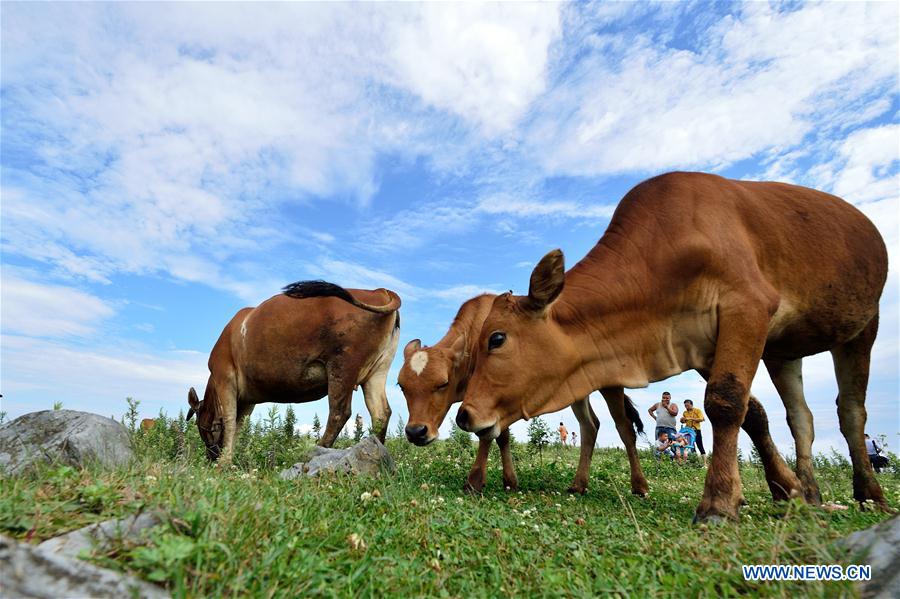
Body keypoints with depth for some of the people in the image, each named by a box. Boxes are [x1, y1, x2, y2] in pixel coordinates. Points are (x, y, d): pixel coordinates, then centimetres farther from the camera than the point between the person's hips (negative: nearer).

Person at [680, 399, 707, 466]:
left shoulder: (697, 410, -1)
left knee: (700, 446, -6)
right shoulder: (685, 412, 11)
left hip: (696, 430, -5)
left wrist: (691, 418, -20)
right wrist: (682, 420, -3)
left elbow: (701, 419, -13)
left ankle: (704, 463, -5)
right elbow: (684, 422, 20)